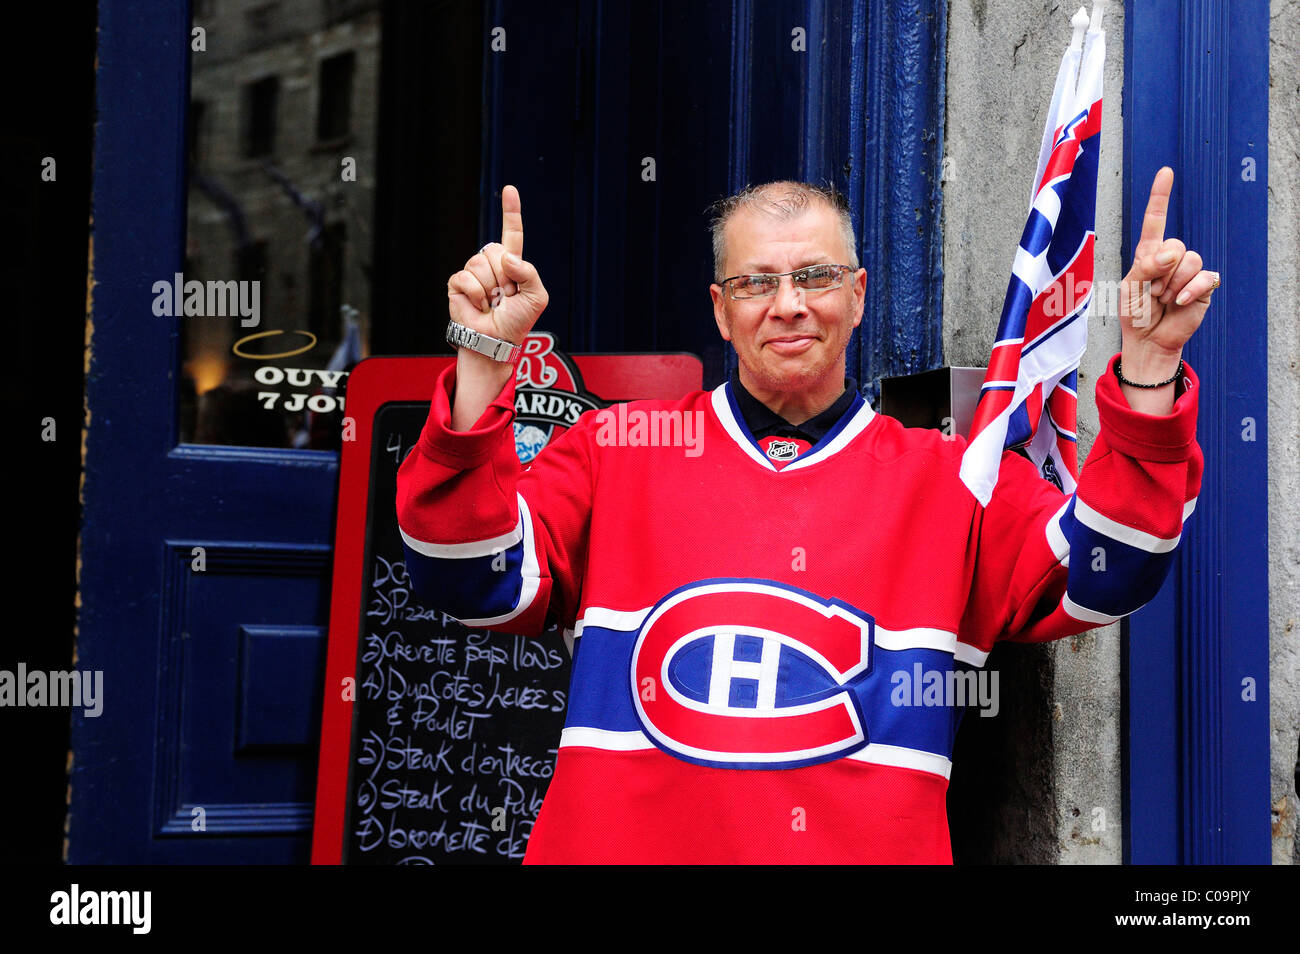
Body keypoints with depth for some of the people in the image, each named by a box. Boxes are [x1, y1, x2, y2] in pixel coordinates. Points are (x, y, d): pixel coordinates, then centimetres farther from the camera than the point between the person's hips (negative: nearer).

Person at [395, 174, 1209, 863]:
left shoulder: (951, 480, 12)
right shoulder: (615, 449, 10)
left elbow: (1096, 576, 0)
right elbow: (477, 583, 1)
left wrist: (1148, 367, -11)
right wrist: (485, 362, -9)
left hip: (873, 841, 1)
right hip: (620, 840, 0)